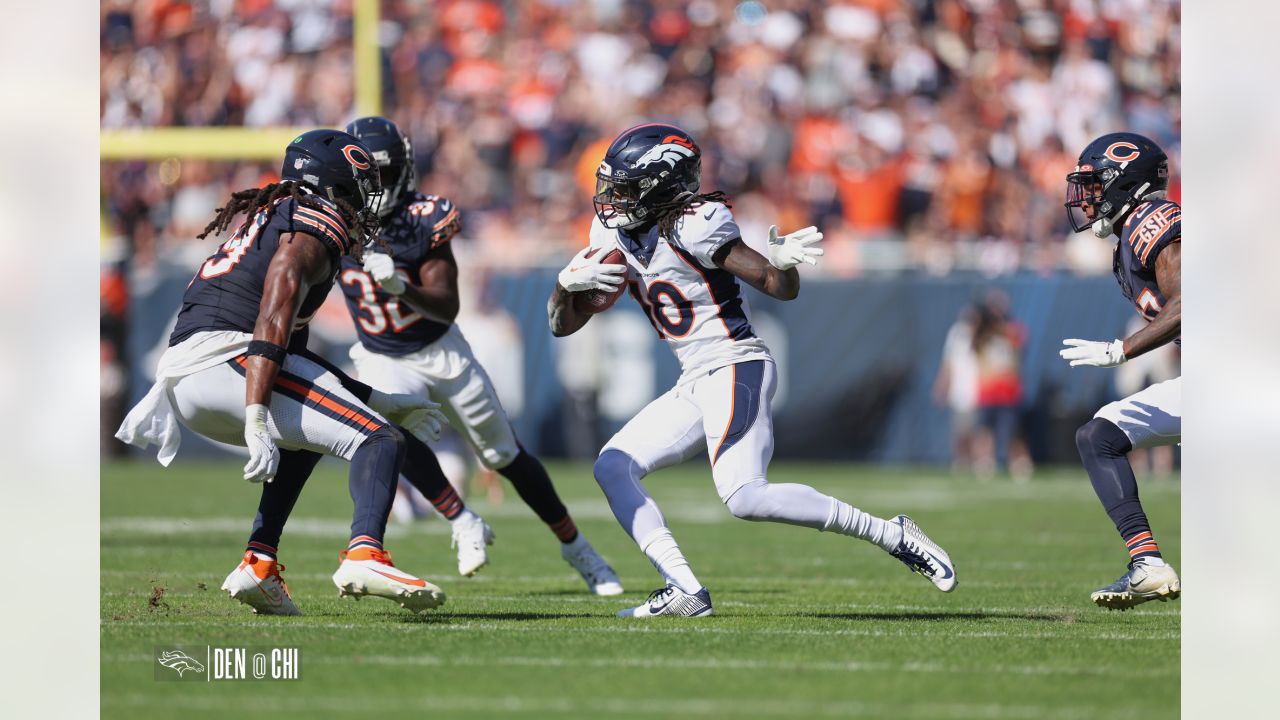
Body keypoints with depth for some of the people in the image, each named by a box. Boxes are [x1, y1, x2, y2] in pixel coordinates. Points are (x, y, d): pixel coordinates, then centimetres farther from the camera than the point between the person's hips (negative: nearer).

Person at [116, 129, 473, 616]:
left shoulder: (269, 217, 31)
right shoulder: (318, 220, 3)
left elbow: (299, 366, 34)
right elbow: (274, 312, -16)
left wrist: (387, 404, 36)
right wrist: (257, 420, -26)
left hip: (179, 382, 9)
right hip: (227, 354, -9)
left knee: (302, 440, 33)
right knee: (379, 441, -9)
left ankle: (259, 564, 17)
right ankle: (364, 554, -35)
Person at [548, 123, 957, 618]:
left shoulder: (691, 226, -15)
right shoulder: (614, 234, 8)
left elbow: (780, 288, -14)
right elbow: (562, 325, 10)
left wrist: (783, 261, -38)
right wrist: (568, 282, -11)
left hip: (735, 369, -9)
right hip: (696, 383, 9)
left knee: (745, 497, -24)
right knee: (612, 468, 3)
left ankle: (894, 536, -17)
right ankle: (685, 591, -6)